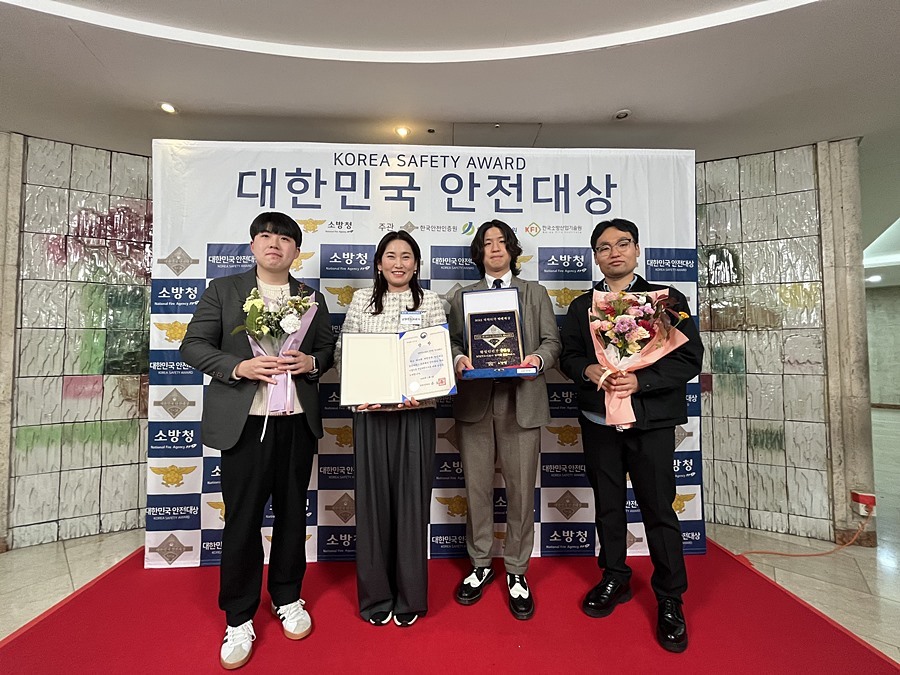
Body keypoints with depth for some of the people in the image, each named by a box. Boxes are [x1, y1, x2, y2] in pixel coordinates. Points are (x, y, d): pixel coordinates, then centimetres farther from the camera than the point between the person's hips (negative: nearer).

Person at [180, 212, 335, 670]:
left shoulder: (312, 297, 10)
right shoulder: (222, 290, 5)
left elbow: (328, 349, 12)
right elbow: (193, 345, 0)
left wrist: (311, 362, -10)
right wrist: (239, 367, -16)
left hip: (298, 421, 2)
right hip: (243, 421, -2)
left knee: (292, 514, 14)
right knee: (242, 520, 5)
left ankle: (287, 598, 35)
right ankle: (239, 619, 26)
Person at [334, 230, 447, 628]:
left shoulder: (430, 302, 5)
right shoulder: (361, 300, 8)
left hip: (415, 413, -1)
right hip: (370, 412, 1)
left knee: (411, 498, 7)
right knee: (372, 498, 9)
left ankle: (409, 597, 27)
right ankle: (375, 595, 29)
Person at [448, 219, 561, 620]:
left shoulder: (536, 294, 14)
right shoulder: (462, 296, 15)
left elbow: (552, 341, 8)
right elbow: (452, 341, 9)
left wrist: (538, 358, -13)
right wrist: (458, 358, -12)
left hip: (522, 402, 0)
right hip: (475, 401, 1)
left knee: (521, 491, 5)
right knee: (477, 489, 9)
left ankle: (517, 572, 24)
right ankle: (480, 565, 30)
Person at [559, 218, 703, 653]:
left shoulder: (667, 299, 1)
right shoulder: (581, 306, 10)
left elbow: (689, 359, -7)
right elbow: (568, 356, 5)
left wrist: (640, 381, -20)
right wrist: (588, 370, -16)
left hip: (651, 421, -3)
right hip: (598, 419, 3)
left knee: (658, 509, 5)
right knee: (607, 504, 15)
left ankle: (670, 600, 26)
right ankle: (614, 578, 36)